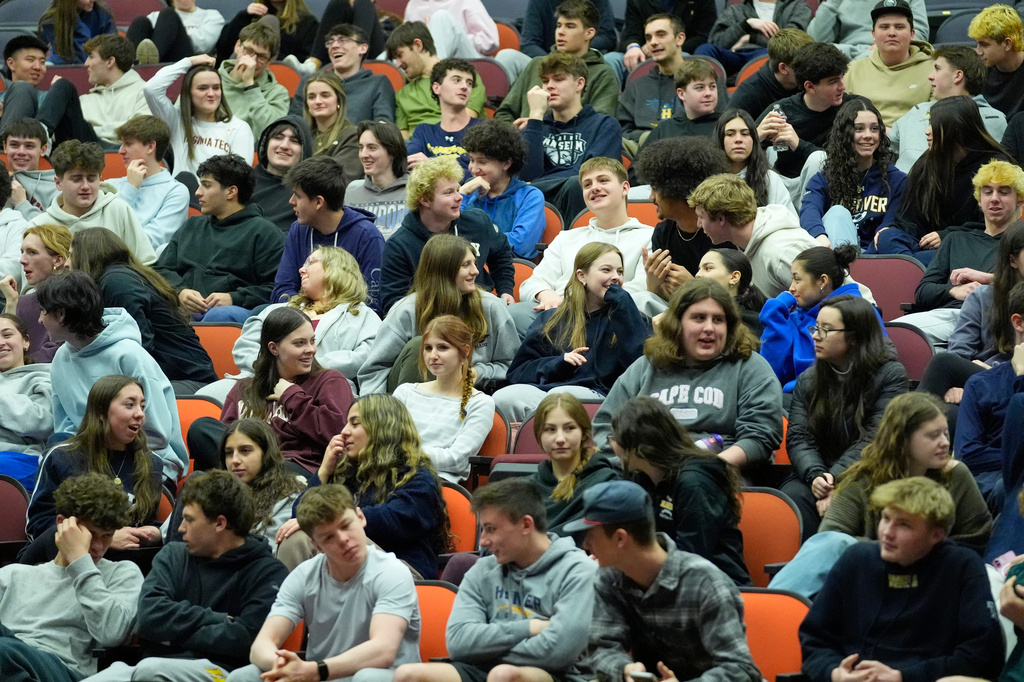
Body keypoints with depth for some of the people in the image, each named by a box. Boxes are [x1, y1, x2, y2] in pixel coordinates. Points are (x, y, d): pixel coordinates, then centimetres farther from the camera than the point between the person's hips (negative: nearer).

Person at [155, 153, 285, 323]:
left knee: (220, 316, -41)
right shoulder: (191, 226, 32)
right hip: (183, 309, 4)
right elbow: (162, 269, 22)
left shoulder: (264, 231, 11)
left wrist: (234, 298, -14)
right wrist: (180, 291, -1)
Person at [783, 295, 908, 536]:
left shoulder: (890, 375, 0)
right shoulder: (807, 380, 16)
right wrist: (816, 476, -16)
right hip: (815, 477, 4)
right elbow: (798, 437, 6)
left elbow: (875, 439, -9)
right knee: (793, 496, -30)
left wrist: (836, 478, -21)